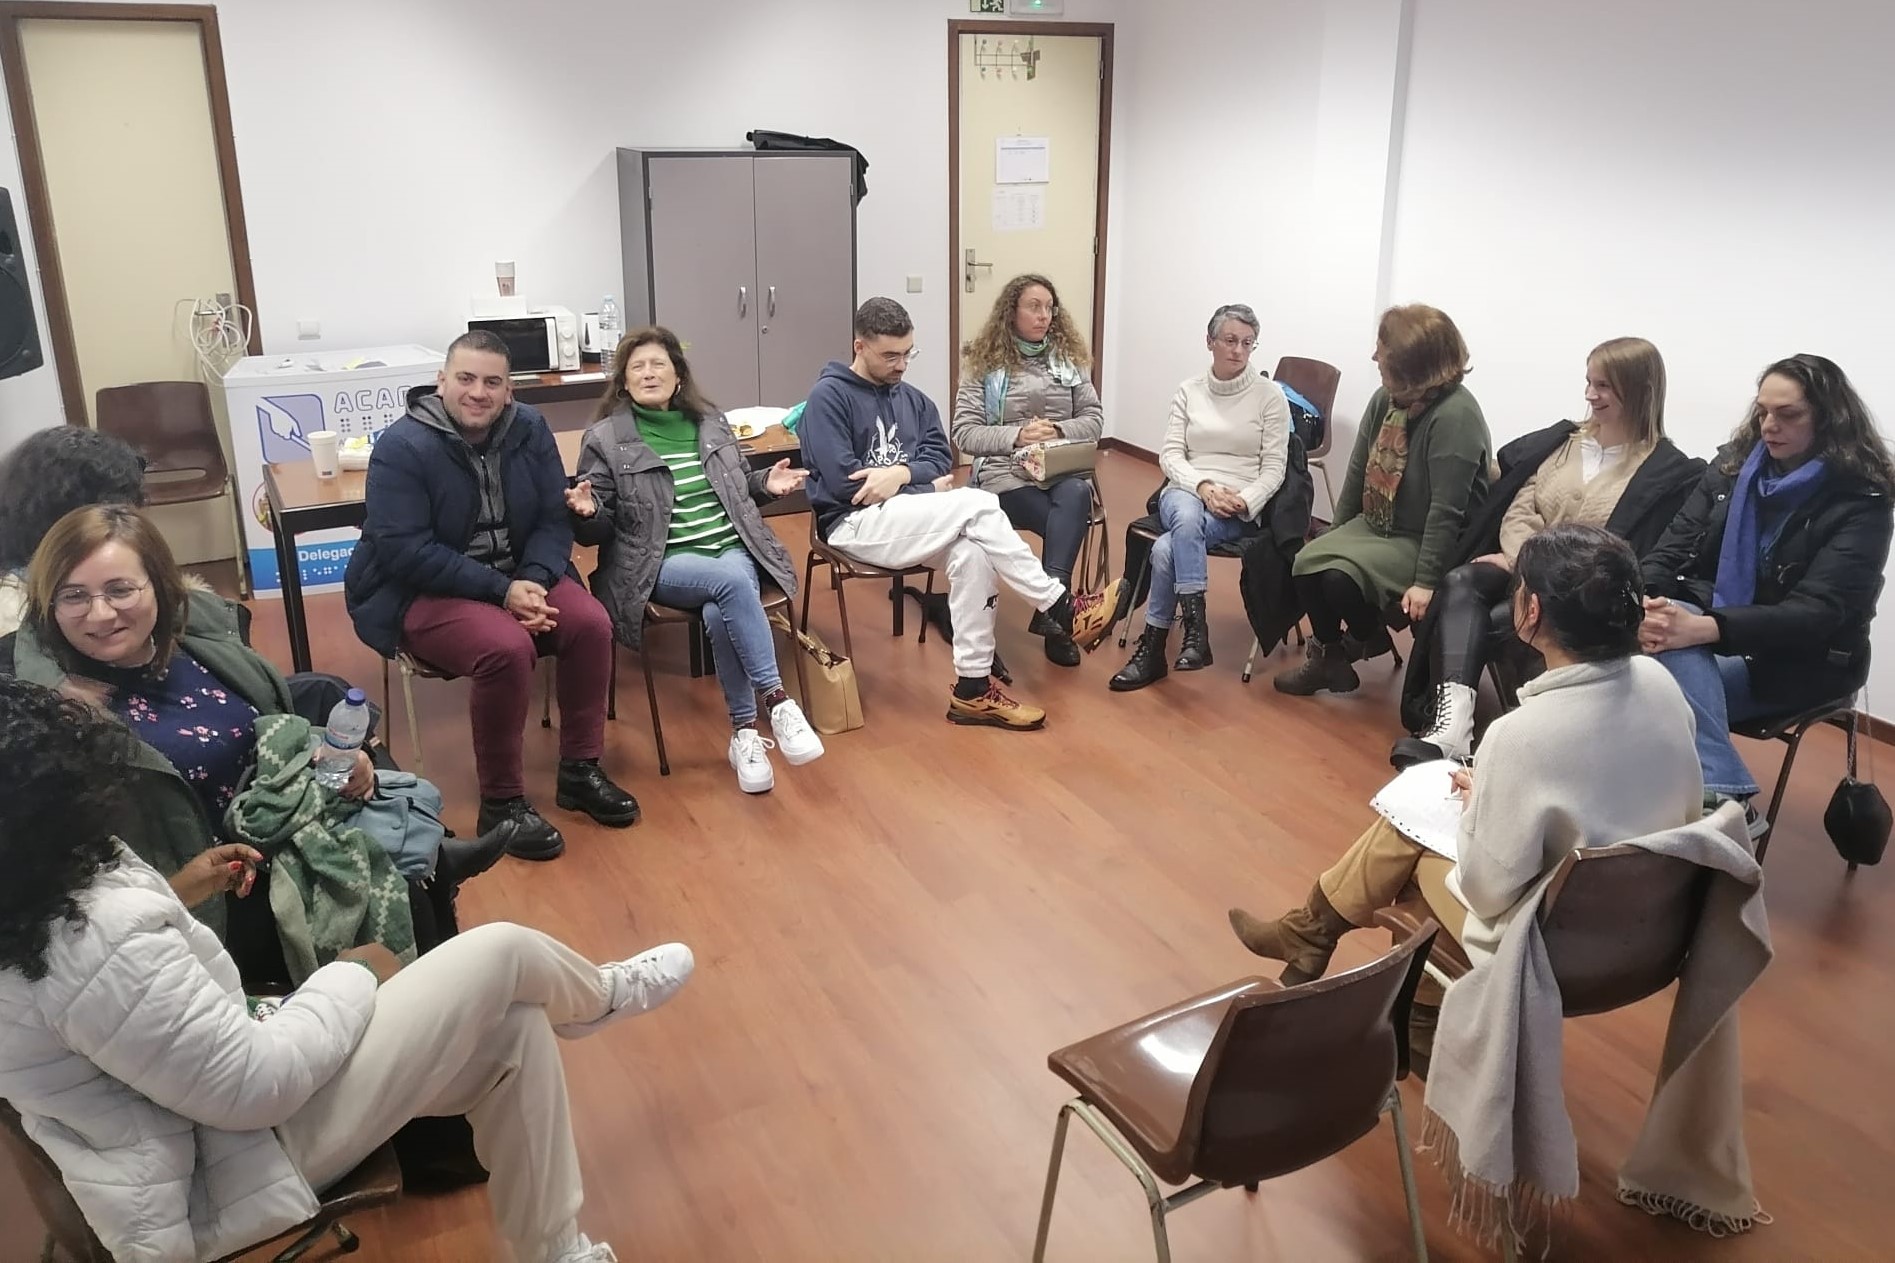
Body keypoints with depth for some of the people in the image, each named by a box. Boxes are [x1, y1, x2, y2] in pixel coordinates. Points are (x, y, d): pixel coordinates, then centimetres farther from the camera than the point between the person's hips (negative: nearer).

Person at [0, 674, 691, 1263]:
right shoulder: (100, 940, -36)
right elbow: (256, 1087, -30)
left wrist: (181, 890, 0)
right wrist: (355, 975, -13)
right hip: (221, 1179, -9)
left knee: (515, 1027, 12)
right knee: (504, 954, -5)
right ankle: (603, 995, 30)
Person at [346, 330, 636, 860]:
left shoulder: (529, 429, -1)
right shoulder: (402, 446, -17)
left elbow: (554, 518, 0)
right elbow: (405, 551, -22)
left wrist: (533, 580, -20)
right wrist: (500, 591, -27)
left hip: (518, 576, 6)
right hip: (420, 591, -5)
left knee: (591, 623, -20)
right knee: (507, 649, -33)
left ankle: (580, 771, -3)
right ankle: (501, 803, -16)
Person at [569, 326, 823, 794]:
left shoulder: (711, 423, 15)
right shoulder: (605, 439, 2)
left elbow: (736, 486, 29)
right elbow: (598, 529, 3)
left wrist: (765, 483, 8)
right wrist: (587, 512, -20)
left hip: (733, 548, 3)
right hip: (661, 563, -3)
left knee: (719, 613, -32)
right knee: (731, 581, -35)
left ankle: (744, 731, -22)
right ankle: (777, 701, -31)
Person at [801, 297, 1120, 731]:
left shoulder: (913, 400, 16)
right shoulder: (829, 397, -5)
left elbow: (940, 460, 7)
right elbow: (843, 482, -15)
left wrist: (901, 474, -16)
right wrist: (925, 484, -10)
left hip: (907, 518, 6)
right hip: (855, 523, -6)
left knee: (970, 551, -29)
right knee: (979, 505, -25)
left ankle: (973, 687, -23)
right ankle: (1063, 609, -18)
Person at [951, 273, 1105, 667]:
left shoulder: (1069, 356, 16)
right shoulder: (982, 362, 6)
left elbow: (1094, 419, 12)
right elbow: (965, 434, 0)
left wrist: (1058, 431, -9)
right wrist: (1017, 436, -16)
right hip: (1005, 470, -2)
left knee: (1075, 497, -35)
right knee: (1069, 522, -32)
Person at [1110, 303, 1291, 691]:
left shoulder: (1269, 394, 3)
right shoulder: (1189, 391, 10)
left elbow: (1274, 467, -1)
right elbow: (1170, 455, 3)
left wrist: (1242, 502, -18)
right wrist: (1203, 487, -16)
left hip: (1241, 509, -2)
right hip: (1185, 492, 2)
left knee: (1166, 549, -33)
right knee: (1187, 516, -39)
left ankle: (1152, 648, -22)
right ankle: (1195, 628, -37)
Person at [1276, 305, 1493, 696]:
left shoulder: (1455, 415, -24)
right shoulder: (1385, 399, 0)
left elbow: (1447, 509, -25)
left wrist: (1426, 580, -26)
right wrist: (1337, 534, 13)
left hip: (1422, 542, -7)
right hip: (1374, 525, 7)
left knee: (1341, 577, -27)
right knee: (1306, 563, -14)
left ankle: (1365, 637, 7)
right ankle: (1328, 656, 6)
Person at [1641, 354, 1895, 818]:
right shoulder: (1732, 466, 8)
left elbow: (1815, 612, -21)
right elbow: (1674, 547, 2)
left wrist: (1702, 629, -37)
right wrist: (1642, 603, -23)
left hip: (1798, 664, -4)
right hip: (1706, 643, 5)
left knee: (1667, 679, -31)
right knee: (1665, 644, -31)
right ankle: (1726, 799, -39)